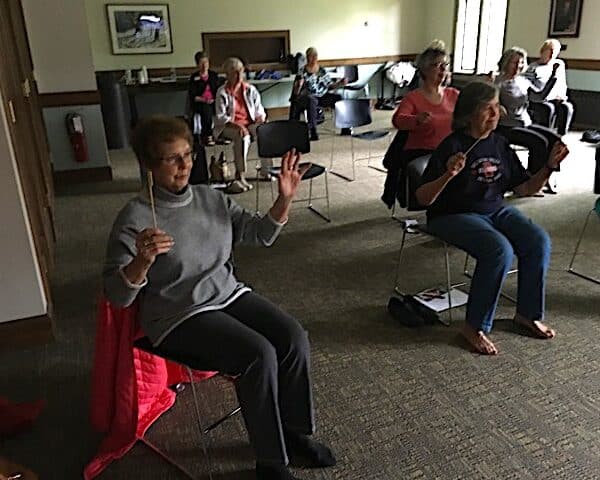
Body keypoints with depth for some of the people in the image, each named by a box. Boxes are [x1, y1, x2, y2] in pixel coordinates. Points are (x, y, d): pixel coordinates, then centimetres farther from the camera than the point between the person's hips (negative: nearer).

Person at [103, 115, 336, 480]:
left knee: (294, 338, -15)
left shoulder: (212, 198, 4)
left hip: (230, 295, 6)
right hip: (179, 316, -6)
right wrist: (142, 261, -34)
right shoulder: (135, 218, -12)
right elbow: (116, 295, -14)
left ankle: (295, 431, 8)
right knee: (259, 354, -26)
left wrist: (285, 199, -9)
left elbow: (261, 234, 7)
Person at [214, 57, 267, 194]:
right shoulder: (222, 92, -2)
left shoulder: (250, 90, 9)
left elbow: (259, 111, 13)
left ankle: (266, 169, -22)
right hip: (228, 126, -3)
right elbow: (221, 117, -8)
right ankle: (241, 176, -36)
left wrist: (262, 119, -11)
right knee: (243, 137, -38)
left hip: (250, 124, 4)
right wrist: (237, 126, -23)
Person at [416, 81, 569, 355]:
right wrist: (448, 175, -34)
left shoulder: (499, 145, 7)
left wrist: (549, 166, -4)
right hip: (454, 215, -6)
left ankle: (528, 314, 5)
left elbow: (525, 188, 11)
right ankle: (475, 327, -14)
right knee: (499, 250, -30)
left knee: (539, 241, -15)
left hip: (495, 210, 7)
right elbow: (423, 199, -18)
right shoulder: (452, 146, -13)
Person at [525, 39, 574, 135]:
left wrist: (562, 96, 2)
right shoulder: (533, 67, -1)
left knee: (567, 106, -29)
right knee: (549, 108, -36)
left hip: (555, 100, 4)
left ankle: (561, 136, -26)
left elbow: (562, 84, 21)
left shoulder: (560, 64, 14)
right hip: (537, 102, -4)